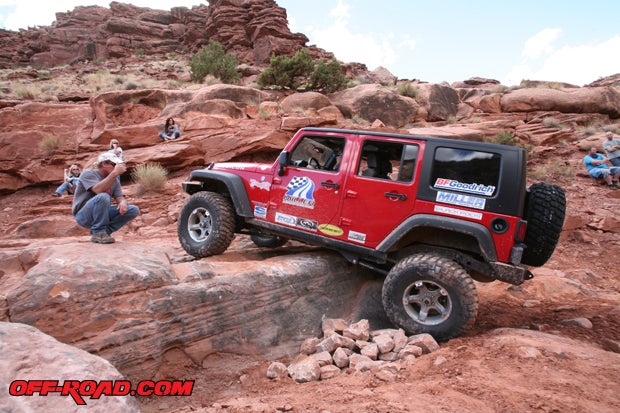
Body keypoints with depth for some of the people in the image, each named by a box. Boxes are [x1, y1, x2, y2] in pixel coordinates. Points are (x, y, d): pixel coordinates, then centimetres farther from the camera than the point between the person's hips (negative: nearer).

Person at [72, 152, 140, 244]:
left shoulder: (115, 180, 9)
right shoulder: (88, 174, -11)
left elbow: (120, 197, 1)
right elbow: (98, 190, -30)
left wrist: (123, 202, -24)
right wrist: (115, 173, -32)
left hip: (102, 213, 7)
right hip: (83, 215, -6)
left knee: (134, 210, -9)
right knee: (103, 197, -36)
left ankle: (105, 231, -8)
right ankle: (98, 233, -21)